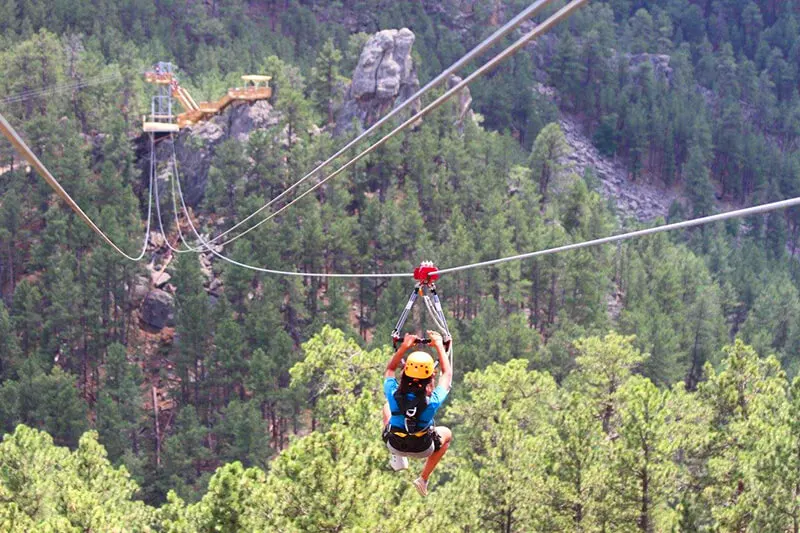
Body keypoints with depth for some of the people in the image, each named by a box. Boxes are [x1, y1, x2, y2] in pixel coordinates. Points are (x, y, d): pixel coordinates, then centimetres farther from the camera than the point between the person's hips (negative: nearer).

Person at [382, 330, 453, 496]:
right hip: (422, 449, -1)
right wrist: (439, 346, -3)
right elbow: (447, 374, -12)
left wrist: (404, 346, -6)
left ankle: (397, 458, 24)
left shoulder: (394, 396, -30)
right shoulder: (433, 401, -32)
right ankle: (424, 479, 30)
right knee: (447, 434, 32)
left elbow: (390, 370, -6)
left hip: (394, 445, 1)